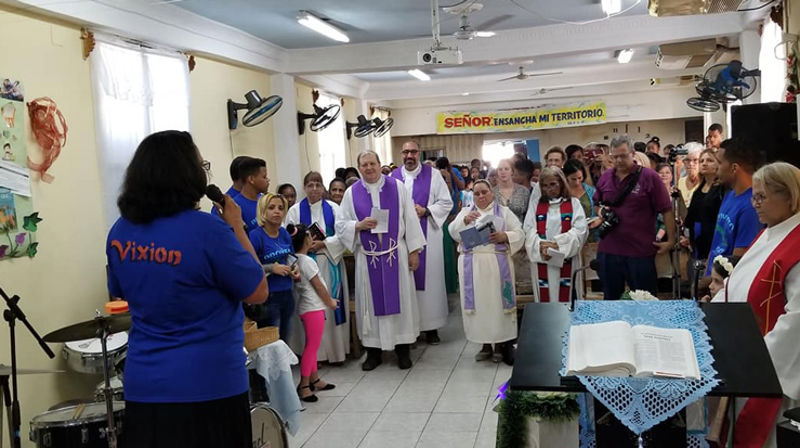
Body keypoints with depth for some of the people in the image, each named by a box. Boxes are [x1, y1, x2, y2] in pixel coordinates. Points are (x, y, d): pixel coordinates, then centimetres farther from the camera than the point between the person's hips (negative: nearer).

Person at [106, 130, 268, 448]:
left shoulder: (120, 232, 0)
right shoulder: (208, 230, -19)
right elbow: (258, 293, -9)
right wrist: (236, 228, -3)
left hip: (143, 386, 6)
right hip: (208, 387, -5)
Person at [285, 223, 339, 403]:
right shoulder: (308, 261, -19)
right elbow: (318, 286, -13)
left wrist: (309, 246, 20)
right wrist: (330, 302, -2)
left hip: (307, 307, 10)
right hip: (314, 308, -10)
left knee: (312, 345, 17)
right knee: (312, 346, -4)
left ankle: (314, 379, 27)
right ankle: (303, 385, -1)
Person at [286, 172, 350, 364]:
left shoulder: (333, 208, 6)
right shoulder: (295, 211, 5)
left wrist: (323, 244, -14)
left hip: (331, 263, 1)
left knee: (332, 304, 2)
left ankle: (336, 350, 12)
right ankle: (315, 353, 7)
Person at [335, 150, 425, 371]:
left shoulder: (397, 187, 1)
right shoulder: (351, 193, 3)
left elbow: (410, 219, 1)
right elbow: (340, 224, 4)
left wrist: (414, 251, -2)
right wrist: (359, 226, -15)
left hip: (396, 254, 0)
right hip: (367, 257, 1)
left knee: (400, 299, 5)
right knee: (371, 302, 6)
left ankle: (403, 348, 17)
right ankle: (373, 350, 17)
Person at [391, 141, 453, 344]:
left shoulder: (433, 175, 3)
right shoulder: (393, 177, 8)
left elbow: (446, 203, 2)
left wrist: (425, 211, -12)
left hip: (428, 236, -1)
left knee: (428, 278, 2)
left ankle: (431, 327, 10)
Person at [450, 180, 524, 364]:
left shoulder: (504, 211, 10)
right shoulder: (465, 212, 14)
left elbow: (519, 234, 2)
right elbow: (454, 232, -1)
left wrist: (504, 236, -17)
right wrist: (465, 220, -19)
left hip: (497, 264, -1)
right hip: (472, 265, 2)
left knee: (497, 302, -1)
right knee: (478, 303, 3)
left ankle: (500, 344, 10)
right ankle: (485, 344, 14)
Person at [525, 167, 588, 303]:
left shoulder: (573, 203, 5)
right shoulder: (537, 205, 10)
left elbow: (579, 230, -7)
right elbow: (529, 231, 0)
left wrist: (557, 244, -17)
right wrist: (541, 246, -18)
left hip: (567, 262, -2)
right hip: (542, 261, 2)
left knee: (566, 298, 1)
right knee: (545, 299, 5)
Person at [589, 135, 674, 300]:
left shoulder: (649, 177, -7)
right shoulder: (604, 178, 7)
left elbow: (667, 210, -6)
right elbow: (597, 204, 22)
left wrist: (671, 240, -9)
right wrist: (600, 212, 0)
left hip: (641, 251, -4)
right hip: (608, 250, 4)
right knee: (611, 298, 16)